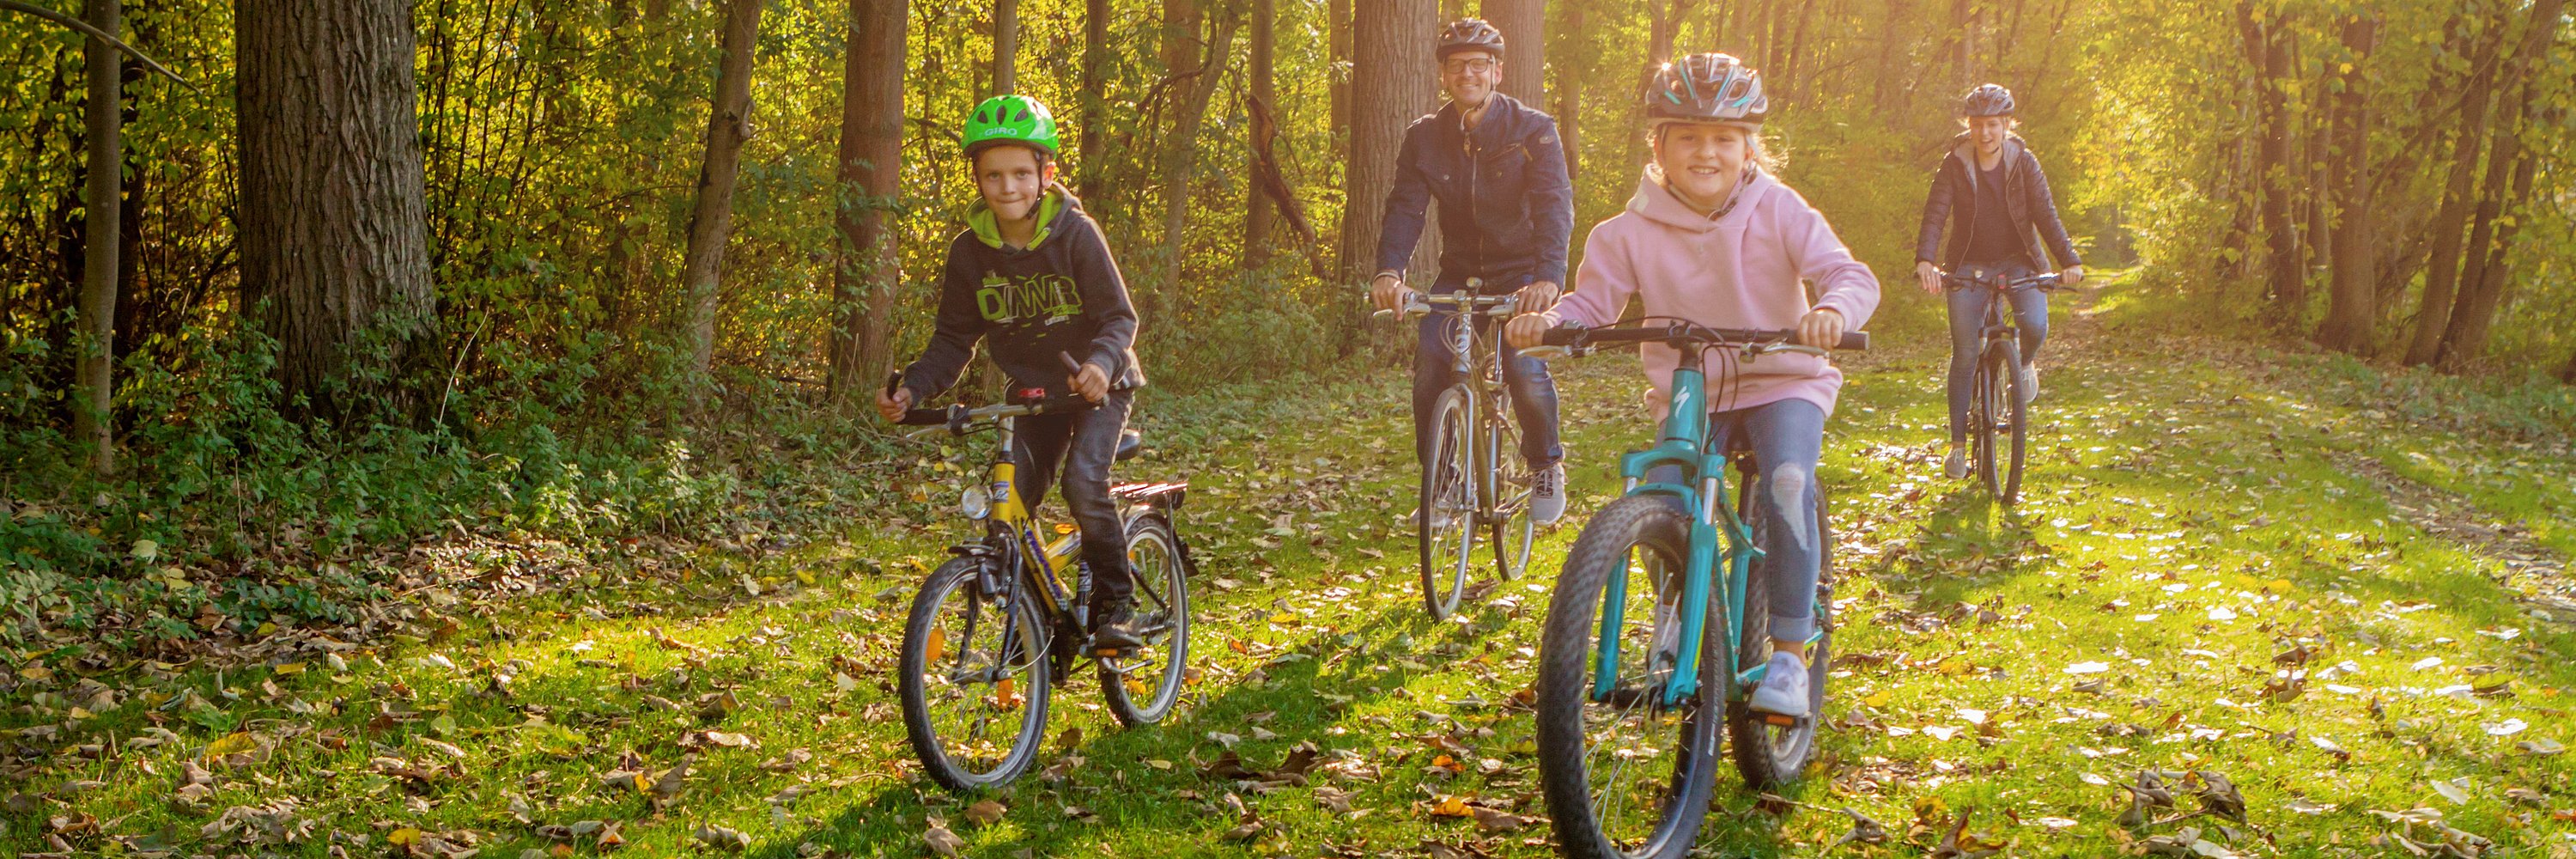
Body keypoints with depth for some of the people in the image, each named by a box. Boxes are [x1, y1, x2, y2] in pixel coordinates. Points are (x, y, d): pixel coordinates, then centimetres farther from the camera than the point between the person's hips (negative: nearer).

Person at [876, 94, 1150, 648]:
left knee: (1084, 481, -26)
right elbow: (954, 340, -1)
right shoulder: (970, 251, -8)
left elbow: (1119, 317, -19)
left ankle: (1116, 603, -9)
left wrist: (1100, 363, -41)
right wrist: (911, 389, -19)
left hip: (1098, 384, -4)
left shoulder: (1074, 233, -18)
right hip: (1035, 390, 4)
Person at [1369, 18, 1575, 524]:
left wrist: (1548, 277, -41)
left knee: (1525, 366, -24)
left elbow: (1554, 206, -23)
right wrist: (1388, 271, -33)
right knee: (1429, 367, -17)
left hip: (1522, 276, -3)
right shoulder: (1424, 138, -3)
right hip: (1460, 274, 3)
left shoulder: (1533, 131, -12)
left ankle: (1546, 468, 3)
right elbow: (1405, 207, -13)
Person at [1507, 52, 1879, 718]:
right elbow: (1595, 298, -7)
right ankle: (1673, 620, 13)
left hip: (1781, 382, -2)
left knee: (1787, 486, -29)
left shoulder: (1778, 212, -9)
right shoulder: (1634, 231, -5)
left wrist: (1832, 310, -42)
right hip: (1688, 394, 2)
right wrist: (1547, 321, -30)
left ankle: (1789, 655, -18)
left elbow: (1850, 274, -17)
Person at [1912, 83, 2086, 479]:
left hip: (2018, 260, 0)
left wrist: (2070, 261, -25)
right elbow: (1935, 215, -17)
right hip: (1970, 263, 0)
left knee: (2034, 324, -27)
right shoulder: (1955, 166, -7)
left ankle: (2025, 362, 11)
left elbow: (2046, 215, -12)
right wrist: (1925, 260, -35)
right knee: (1965, 354, -6)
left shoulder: (2024, 163, -5)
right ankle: (1958, 443, 6)